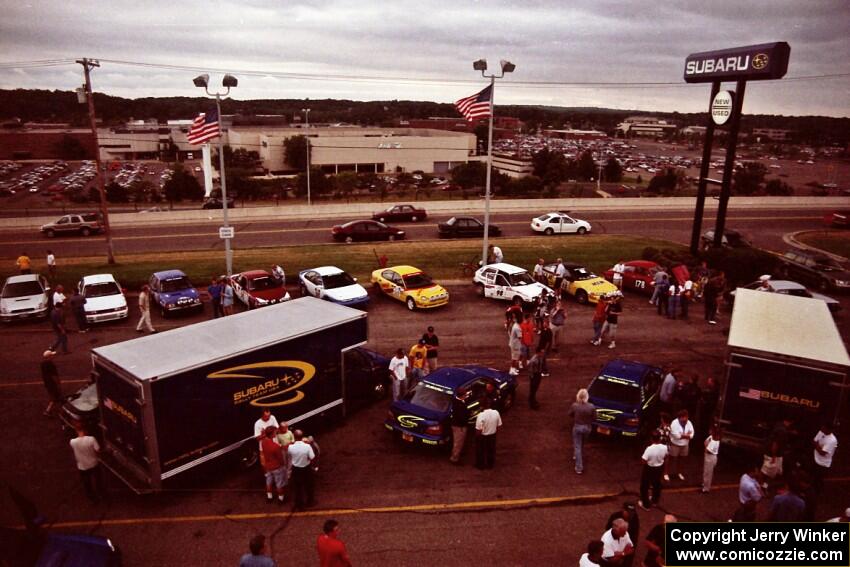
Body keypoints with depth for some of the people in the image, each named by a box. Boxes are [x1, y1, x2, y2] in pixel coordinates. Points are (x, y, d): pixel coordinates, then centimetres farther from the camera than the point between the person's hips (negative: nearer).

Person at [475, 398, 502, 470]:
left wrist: (477, 436, -4)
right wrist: (494, 432, 13)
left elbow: (478, 430, -24)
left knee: (481, 451, 20)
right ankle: (490, 464, 41)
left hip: (482, 437, -4)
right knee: (491, 450, 25)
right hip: (492, 435, 4)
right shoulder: (496, 413, -16)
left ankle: (480, 465, 37)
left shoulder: (481, 415, -30)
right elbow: (498, 426, -3)